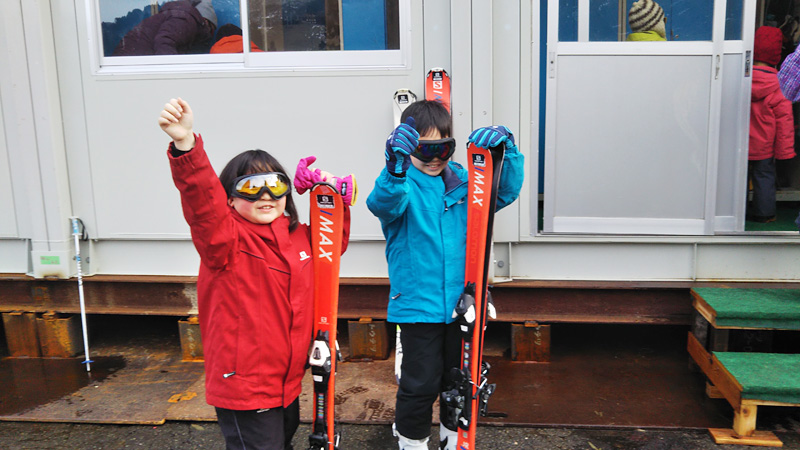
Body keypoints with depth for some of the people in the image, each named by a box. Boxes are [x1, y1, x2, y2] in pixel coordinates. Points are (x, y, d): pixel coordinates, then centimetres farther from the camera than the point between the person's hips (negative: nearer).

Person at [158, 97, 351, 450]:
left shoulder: (298, 236, 5)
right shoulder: (225, 239, -16)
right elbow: (202, 201, -36)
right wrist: (185, 145, -53)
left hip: (287, 380, 7)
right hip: (244, 387, -7)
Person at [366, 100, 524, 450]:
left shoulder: (462, 181, 5)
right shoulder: (400, 184, -8)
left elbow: (506, 190, -1)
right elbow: (383, 203, -29)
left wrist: (506, 149, -19)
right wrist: (395, 167, -50)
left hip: (461, 301, 4)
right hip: (418, 302, -4)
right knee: (420, 383, 4)